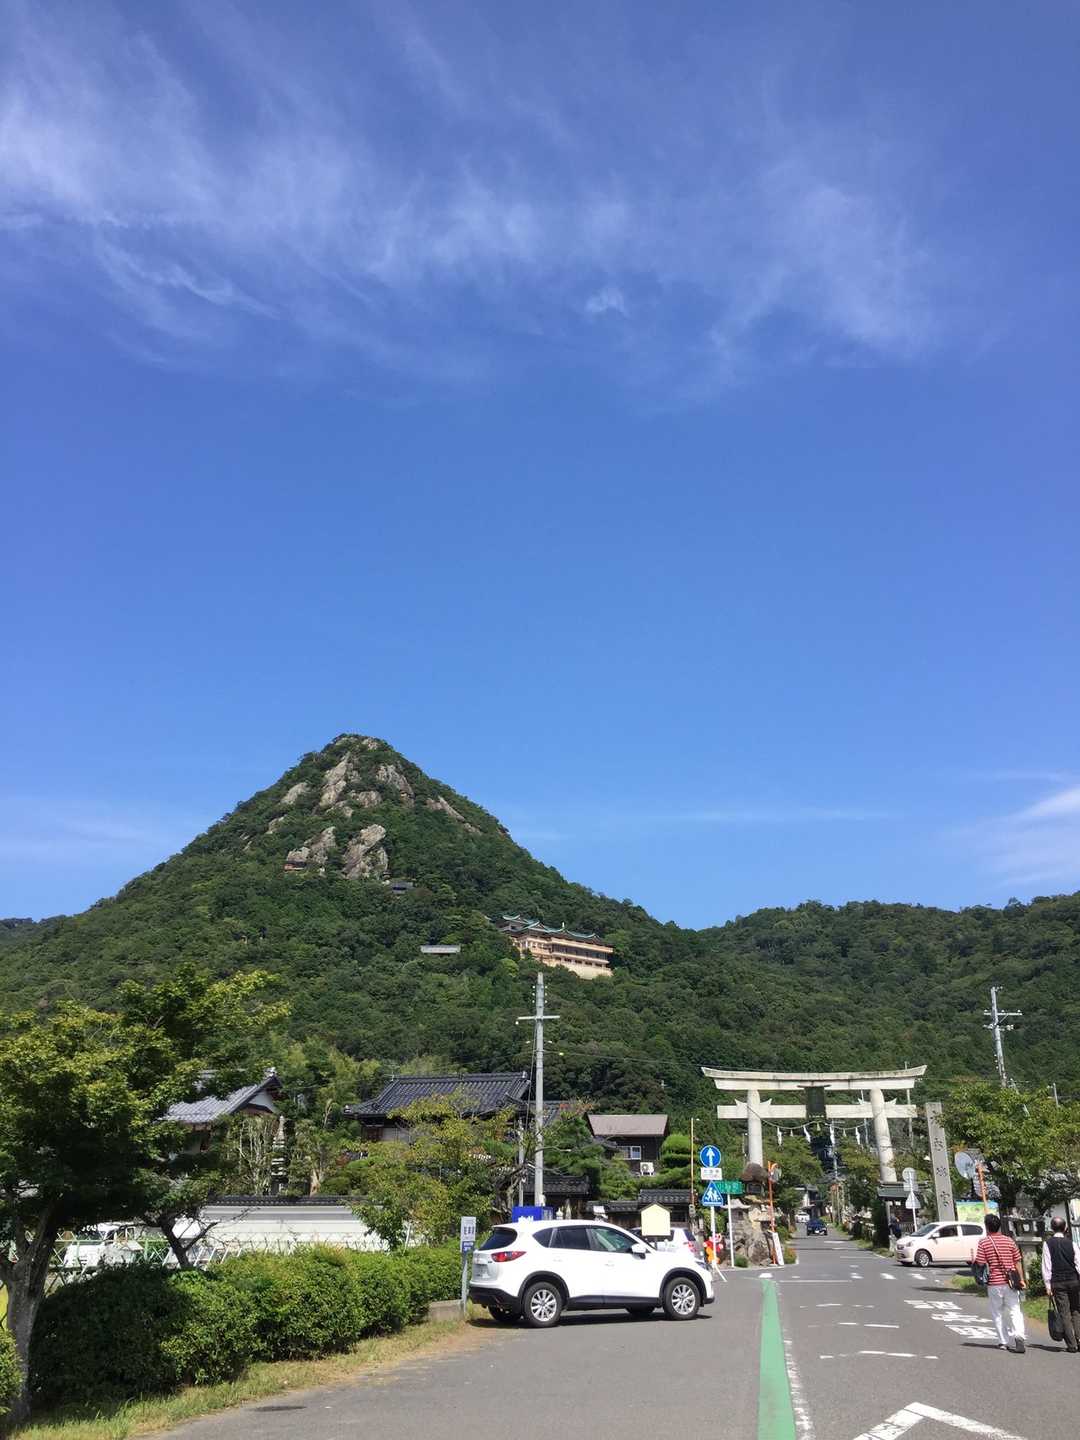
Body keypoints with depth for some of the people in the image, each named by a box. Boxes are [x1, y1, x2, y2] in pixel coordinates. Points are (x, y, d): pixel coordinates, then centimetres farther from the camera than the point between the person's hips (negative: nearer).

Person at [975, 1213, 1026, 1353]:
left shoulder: (984, 1243, -6)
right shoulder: (1010, 1241, 1)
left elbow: (980, 1263, -10)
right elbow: (1017, 1262, 4)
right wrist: (1021, 1279, 13)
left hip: (994, 1283, -2)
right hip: (1010, 1282, 2)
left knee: (997, 1313, 12)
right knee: (1015, 1310, 3)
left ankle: (1003, 1342, 15)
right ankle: (1018, 1336, -19)